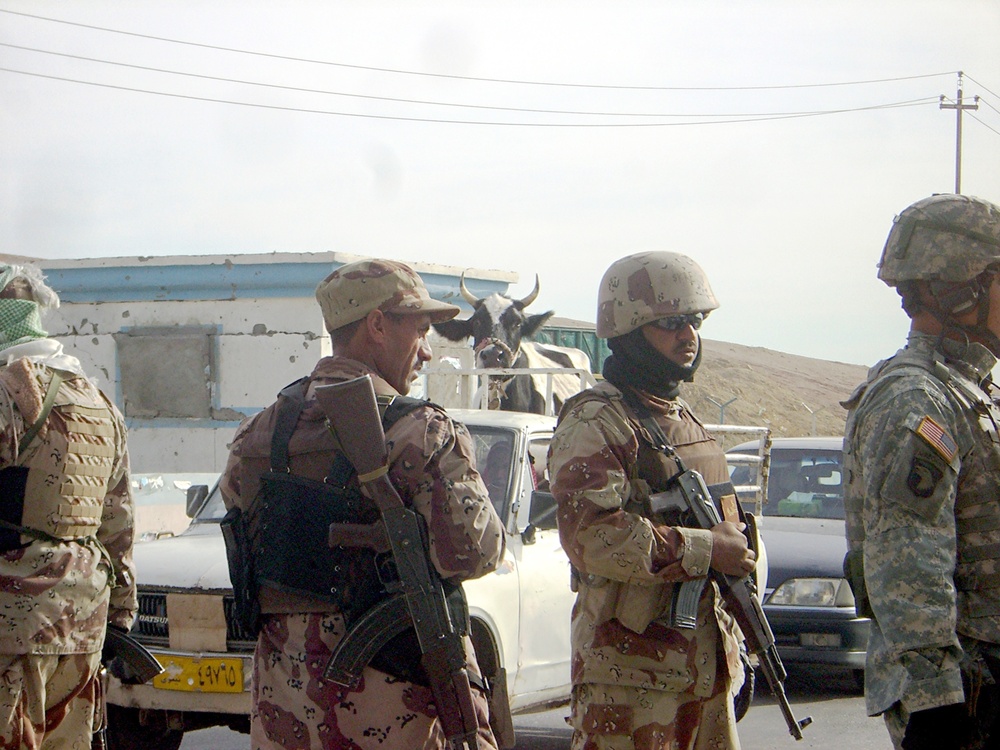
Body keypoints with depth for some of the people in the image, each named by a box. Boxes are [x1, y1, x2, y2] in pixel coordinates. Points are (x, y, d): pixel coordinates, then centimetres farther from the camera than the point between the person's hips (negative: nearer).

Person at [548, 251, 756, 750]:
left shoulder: (687, 422, 19)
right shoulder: (595, 423, -10)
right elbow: (591, 536, -23)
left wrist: (735, 653, 23)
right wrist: (705, 550, -19)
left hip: (708, 667, 8)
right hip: (631, 675, -8)